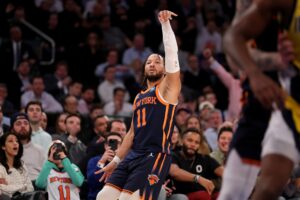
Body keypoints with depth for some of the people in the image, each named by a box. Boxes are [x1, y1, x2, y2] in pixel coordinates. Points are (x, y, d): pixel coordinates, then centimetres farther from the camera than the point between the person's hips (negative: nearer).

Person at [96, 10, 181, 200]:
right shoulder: (139, 98, 23)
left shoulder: (168, 88, 2)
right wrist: (115, 161, 23)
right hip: (133, 155, 8)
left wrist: (165, 23, -13)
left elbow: (172, 52, -10)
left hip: (155, 156, -8)